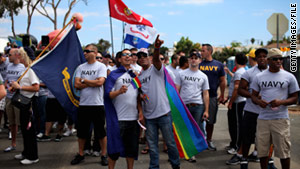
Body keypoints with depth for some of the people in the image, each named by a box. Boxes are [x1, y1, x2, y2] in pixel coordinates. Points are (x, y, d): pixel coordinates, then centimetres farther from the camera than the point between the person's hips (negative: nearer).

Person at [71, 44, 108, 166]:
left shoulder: (101, 66, -3)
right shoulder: (81, 67, 9)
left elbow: (100, 82, -18)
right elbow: (77, 85, -1)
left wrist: (84, 80, -7)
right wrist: (92, 83, -9)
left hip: (97, 104, -4)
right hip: (83, 104, 4)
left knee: (101, 131, 5)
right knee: (81, 131, 12)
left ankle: (103, 155, 17)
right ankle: (80, 154, 26)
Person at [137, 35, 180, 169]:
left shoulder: (156, 68, -3)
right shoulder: (139, 75, 12)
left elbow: (156, 59, -27)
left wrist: (157, 48, -48)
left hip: (163, 113, -4)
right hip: (148, 115, 5)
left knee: (170, 142, 6)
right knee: (152, 145, 10)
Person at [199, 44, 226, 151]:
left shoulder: (218, 65, 6)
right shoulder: (199, 64, 3)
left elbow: (222, 81, 9)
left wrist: (222, 96, 5)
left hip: (213, 97, 1)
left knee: (211, 121, 9)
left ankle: (209, 141, 22)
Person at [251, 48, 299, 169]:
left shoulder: (289, 77, 3)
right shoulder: (259, 77, 8)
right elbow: (253, 96, 14)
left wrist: (281, 102, -14)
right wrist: (258, 101, -10)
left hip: (281, 118, -2)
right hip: (263, 118, 2)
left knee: (283, 150, 0)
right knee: (262, 150, 8)